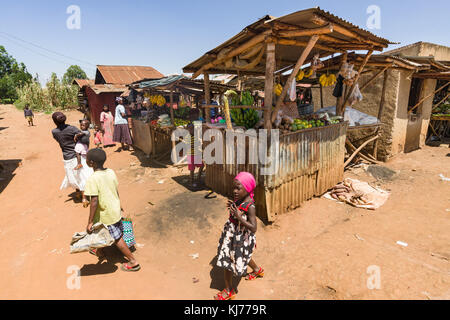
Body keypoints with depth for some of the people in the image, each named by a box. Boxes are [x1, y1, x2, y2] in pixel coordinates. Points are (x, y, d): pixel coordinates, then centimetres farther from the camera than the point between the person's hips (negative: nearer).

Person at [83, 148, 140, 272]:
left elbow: (94, 201, -26)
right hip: (116, 210, 7)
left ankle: (133, 262, 20)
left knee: (117, 238, 7)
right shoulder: (111, 172, -4)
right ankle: (99, 252, 54)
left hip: (105, 215, -7)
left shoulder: (92, 179, -24)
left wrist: (90, 222, -19)